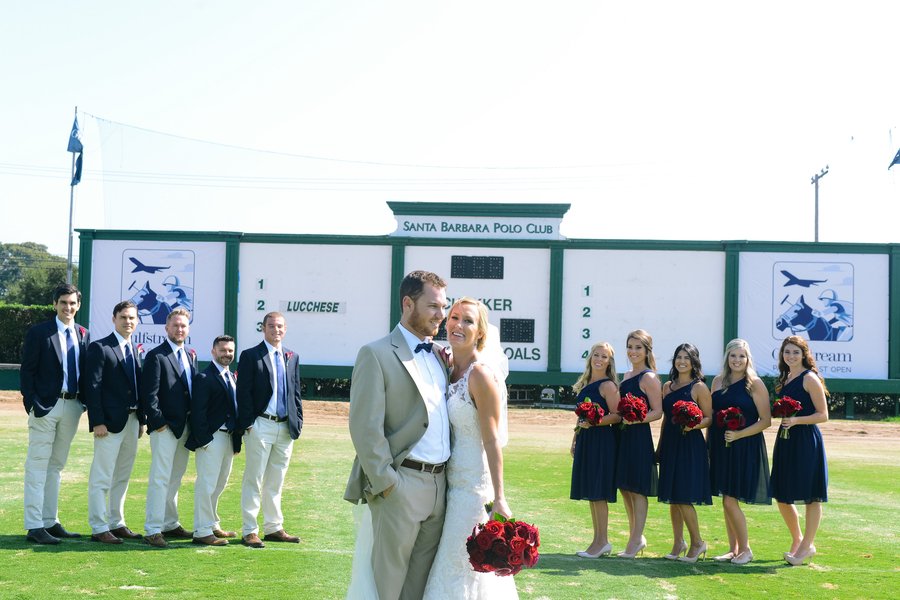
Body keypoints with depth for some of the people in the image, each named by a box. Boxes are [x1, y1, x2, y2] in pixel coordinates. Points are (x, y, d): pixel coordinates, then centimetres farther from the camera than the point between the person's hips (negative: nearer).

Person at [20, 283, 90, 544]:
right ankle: (34, 527, -2)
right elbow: (27, 371, -6)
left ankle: (51, 523, 20)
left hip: (72, 406, 5)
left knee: (56, 466, 13)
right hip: (46, 406, -5)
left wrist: (85, 402, 3)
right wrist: (31, 404, -13)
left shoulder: (83, 334, 11)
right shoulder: (38, 333, -3)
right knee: (38, 466, -4)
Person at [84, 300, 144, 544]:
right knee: (101, 478, -5)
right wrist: (97, 421, -16)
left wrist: (141, 420, 12)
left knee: (122, 477, 13)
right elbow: (93, 386, -11)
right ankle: (99, 528, -1)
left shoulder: (135, 350, 16)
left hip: (132, 421, 7)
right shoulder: (100, 348, -5)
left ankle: (116, 524, 21)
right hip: (110, 422, -7)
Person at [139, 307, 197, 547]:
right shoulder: (156, 356, -8)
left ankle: (170, 524, 26)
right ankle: (153, 530, -5)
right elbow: (149, 394, -12)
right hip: (164, 427, -7)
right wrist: (158, 422, -15)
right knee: (160, 478, -8)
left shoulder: (191, 355, 15)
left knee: (175, 478, 15)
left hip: (185, 426, 8)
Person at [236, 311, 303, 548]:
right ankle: (250, 531, 2)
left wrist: (298, 421, 8)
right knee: (254, 480, -2)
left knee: (275, 481, 13)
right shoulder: (250, 356, -2)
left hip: (286, 428, 5)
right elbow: (243, 393, -6)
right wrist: (247, 424, -12)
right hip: (260, 426, -5)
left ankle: (274, 528, 20)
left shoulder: (292, 357, 14)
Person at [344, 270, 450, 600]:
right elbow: (365, 428, -13)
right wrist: (386, 483, -15)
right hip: (402, 485, -7)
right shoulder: (376, 354, -8)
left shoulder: (440, 355, 14)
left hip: (439, 483, 7)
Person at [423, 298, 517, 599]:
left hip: (474, 486, -8)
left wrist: (499, 498, -20)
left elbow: (492, 441, -18)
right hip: (453, 479, 8)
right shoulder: (449, 368, 8)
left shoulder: (481, 374, -17)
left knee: (461, 565, 0)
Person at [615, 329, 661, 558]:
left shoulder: (648, 378, -9)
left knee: (637, 489, -2)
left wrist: (636, 419, -28)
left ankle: (635, 541, 5)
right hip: (623, 436, 9)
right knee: (624, 488, 13)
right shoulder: (627, 376, 16)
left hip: (640, 436, -9)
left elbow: (657, 412, -15)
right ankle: (637, 537, 24)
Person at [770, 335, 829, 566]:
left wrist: (796, 420, -22)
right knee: (782, 496, 11)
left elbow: (823, 415, -11)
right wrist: (781, 416, 5)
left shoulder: (809, 378, -8)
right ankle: (796, 540, 28)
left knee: (810, 495, 0)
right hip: (786, 441, 8)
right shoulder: (785, 379, 15)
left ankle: (807, 545, 10)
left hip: (806, 441, -8)